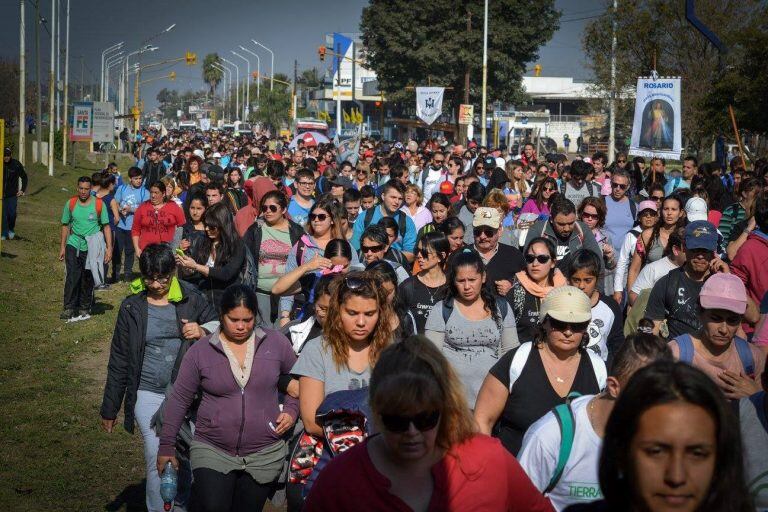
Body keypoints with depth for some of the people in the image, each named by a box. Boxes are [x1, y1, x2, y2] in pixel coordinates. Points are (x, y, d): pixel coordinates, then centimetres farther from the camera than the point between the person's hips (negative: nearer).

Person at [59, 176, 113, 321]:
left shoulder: (99, 204, -5)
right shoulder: (71, 204, 0)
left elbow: (106, 226, -1)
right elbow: (65, 225, 10)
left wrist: (109, 247, -7)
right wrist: (63, 246, 8)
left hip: (92, 247, 0)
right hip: (74, 245, 0)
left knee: (88, 279, 9)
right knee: (72, 277, -12)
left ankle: (84, 308, 21)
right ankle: (69, 309, -9)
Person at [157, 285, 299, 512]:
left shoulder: (276, 342, -1)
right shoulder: (200, 351, -2)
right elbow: (179, 399, 5)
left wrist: (291, 409, -1)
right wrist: (167, 446, 6)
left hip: (265, 454, 1)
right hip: (212, 450, -1)